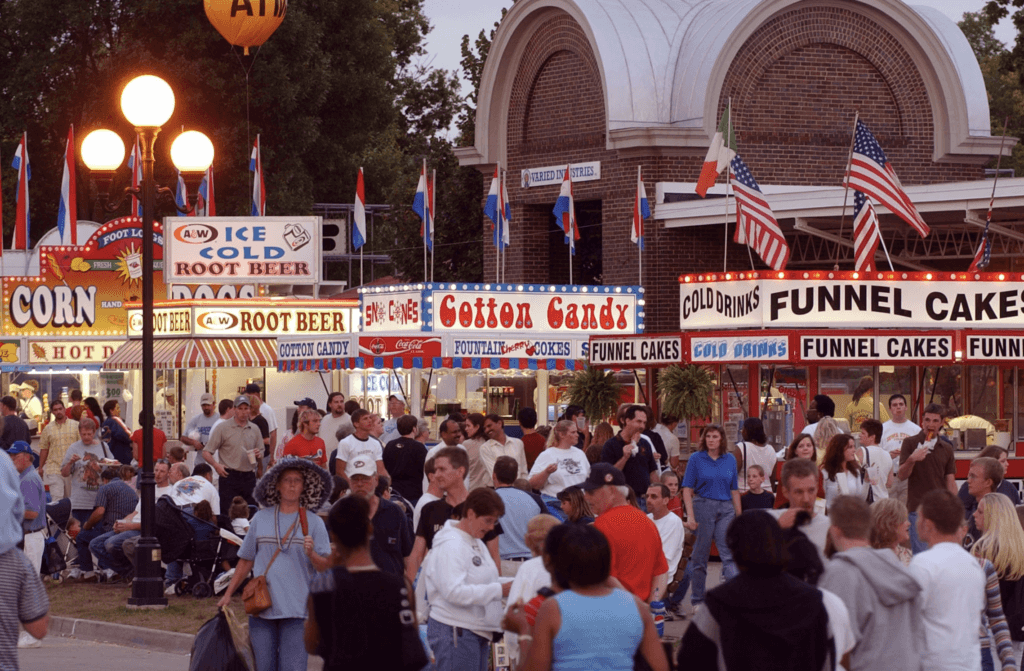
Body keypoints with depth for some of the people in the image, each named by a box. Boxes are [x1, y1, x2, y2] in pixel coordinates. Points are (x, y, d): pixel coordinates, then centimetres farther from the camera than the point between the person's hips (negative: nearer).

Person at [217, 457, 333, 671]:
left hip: (296, 611, -2)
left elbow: (325, 567, 0)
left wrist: (311, 554, -20)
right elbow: (246, 561, 15)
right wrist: (228, 594, 13)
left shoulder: (313, 522, 4)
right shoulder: (260, 519, 9)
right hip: (261, 606, 2)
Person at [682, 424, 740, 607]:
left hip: (726, 509, 2)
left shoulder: (730, 459, 10)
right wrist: (690, 515, -11)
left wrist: (739, 515, 12)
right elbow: (687, 489, -2)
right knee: (700, 555, 5)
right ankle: (698, 600, 14)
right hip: (703, 507, -2)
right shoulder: (696, 459, 1)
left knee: (729, 553, -11)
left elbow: (734, 490, 14)